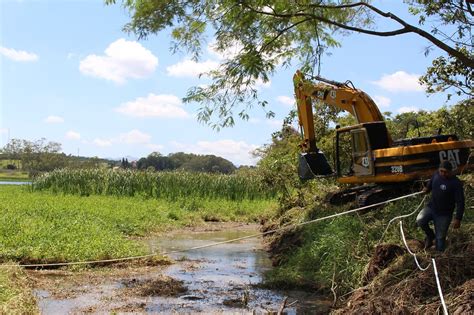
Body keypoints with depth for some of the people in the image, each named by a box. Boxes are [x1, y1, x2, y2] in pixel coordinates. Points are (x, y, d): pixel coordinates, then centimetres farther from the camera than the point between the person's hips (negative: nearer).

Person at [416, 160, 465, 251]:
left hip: (444, 214, -4)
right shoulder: (436, 175, -3)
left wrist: (458, 219, -19)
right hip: (431, 207, 4)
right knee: (420, 220, -26)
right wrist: (427, 188, 6)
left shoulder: (456, 183, -19)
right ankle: (430, 235, 4)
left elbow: (460, 202, -16)